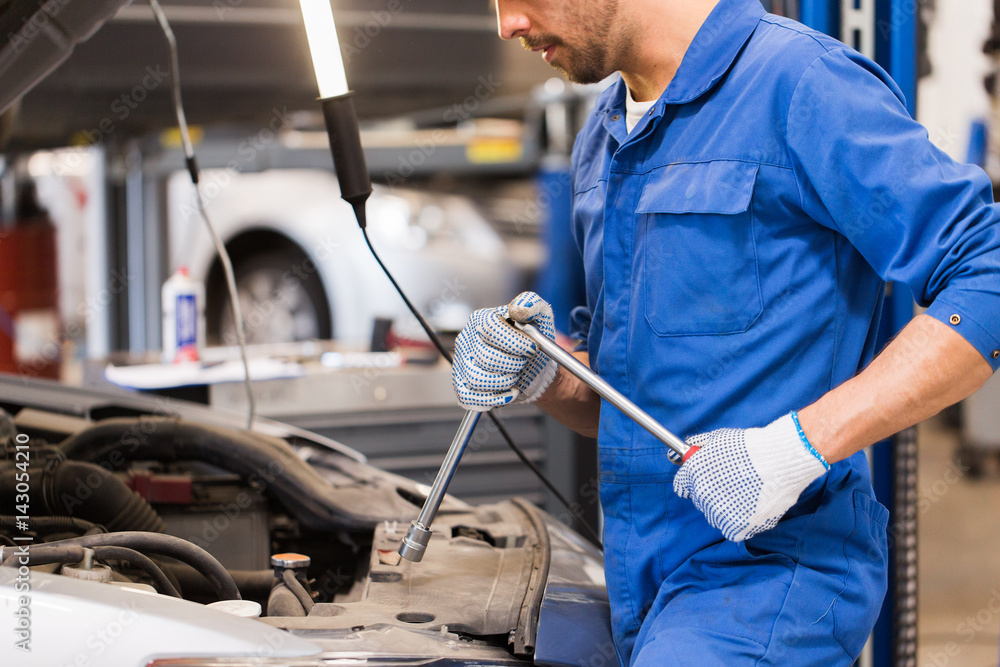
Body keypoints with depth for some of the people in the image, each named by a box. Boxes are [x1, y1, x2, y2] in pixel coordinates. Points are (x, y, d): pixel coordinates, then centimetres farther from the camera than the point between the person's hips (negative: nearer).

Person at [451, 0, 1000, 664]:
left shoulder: (801, 84, -11)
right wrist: (543, 377, 0)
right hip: (644, 585, 8)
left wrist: (797, 446, -23)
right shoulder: (603, 140, 16)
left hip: (770, 576, -8)